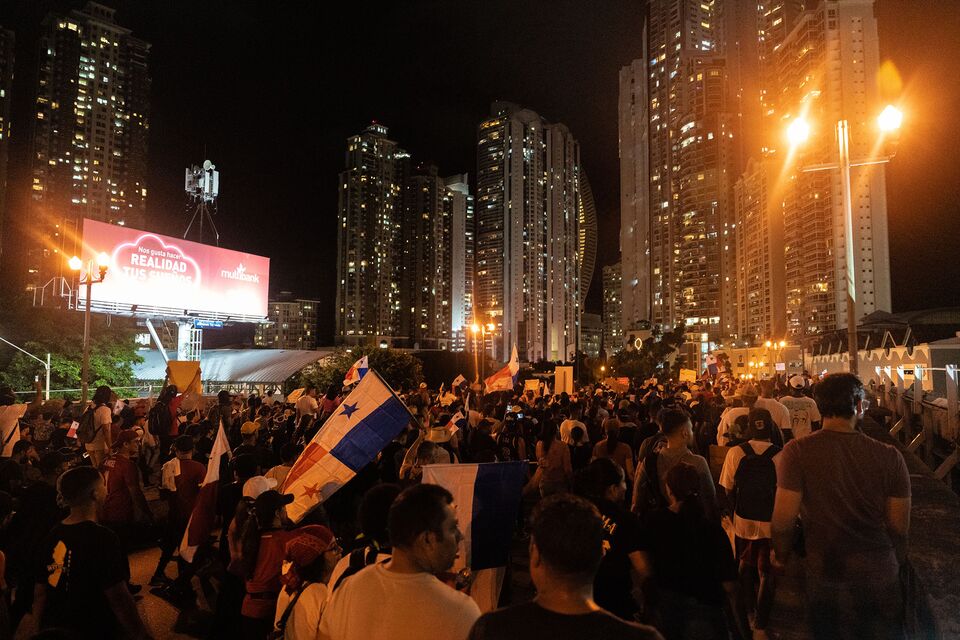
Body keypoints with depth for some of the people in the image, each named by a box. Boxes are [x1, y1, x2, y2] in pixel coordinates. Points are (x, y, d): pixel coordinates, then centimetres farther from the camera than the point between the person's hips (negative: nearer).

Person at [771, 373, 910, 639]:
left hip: (825, 575, -1)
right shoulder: (890, 457, -11)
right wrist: (894, 563, 17)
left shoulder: (797, 451, -18)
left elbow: (783, 519, -17)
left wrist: (782, 556, 3)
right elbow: (899, 527, -2)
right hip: (881, 575, 1)